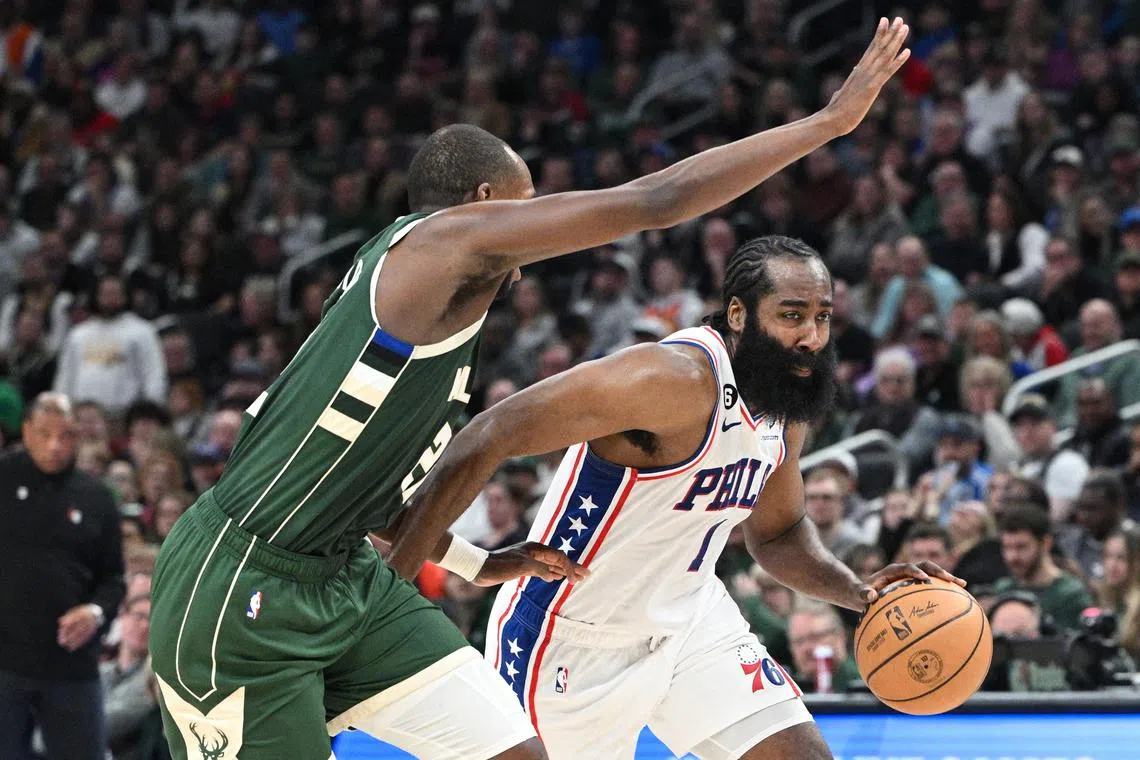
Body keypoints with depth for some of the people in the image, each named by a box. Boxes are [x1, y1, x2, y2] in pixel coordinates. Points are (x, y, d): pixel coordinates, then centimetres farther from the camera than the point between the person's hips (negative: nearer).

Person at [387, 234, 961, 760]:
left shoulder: (785, 404, 0)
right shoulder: (677, 379, -29)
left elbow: (777, 534, 19)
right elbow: (489, 439, -32)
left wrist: (857, 592, -1)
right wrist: (392, 579, -33)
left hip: (687, 615, 8)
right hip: (574, 634, -8)